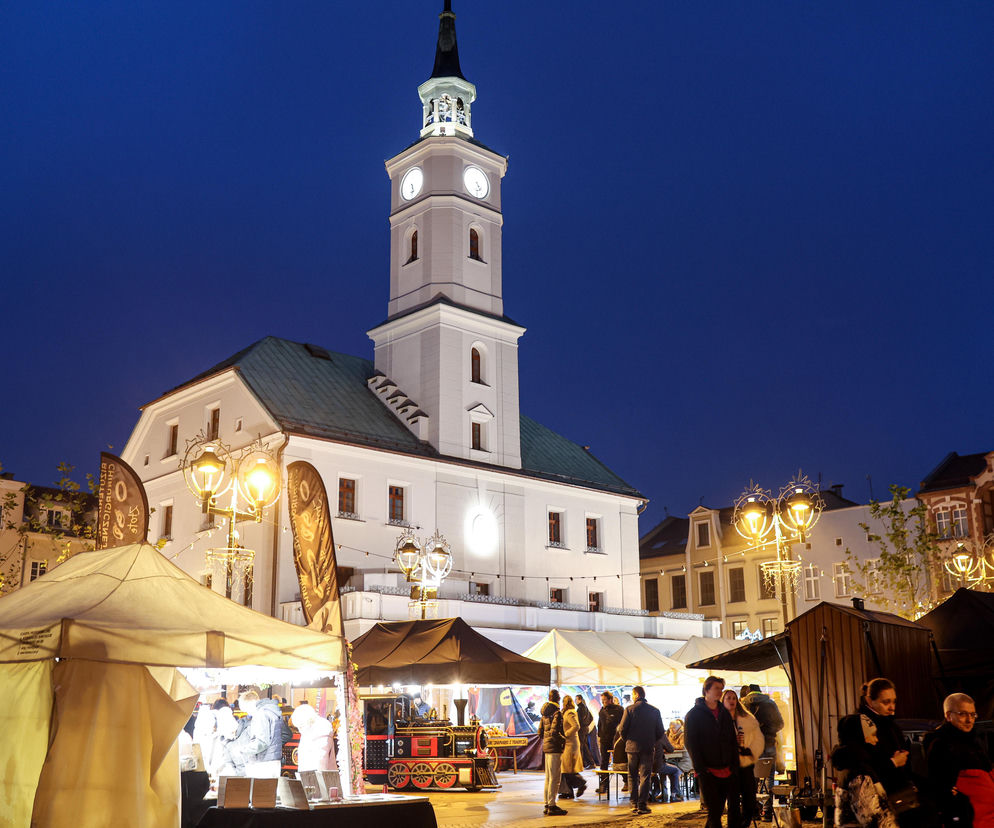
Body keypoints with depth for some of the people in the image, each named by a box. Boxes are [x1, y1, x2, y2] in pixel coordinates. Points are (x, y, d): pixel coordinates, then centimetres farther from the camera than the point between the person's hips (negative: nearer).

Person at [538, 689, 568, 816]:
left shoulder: (545, 713, 12)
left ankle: (547, 805, 20)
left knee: (548, 777, 15)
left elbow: (540, 732, 16)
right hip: (555, 748, -9)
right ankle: (551, 806, -4)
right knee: (554, 778, -5)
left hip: (546, 747, 9)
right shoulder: (557, 713, -16)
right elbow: (554, 732, -24)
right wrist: (563, 740, -11)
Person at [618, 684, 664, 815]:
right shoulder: (655, 711, 2)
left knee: (633, 776, 11)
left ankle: (634, 804, 11)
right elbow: (660, 731, 4)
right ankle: (642, 805, -2)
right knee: (645, 777, 4)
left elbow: (622, 729, -7)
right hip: (648, 748, 1)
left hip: (632, 747, -1)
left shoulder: (629, 709, -6)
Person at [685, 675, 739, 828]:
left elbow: (733, 741, 15)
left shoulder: (725, 713, 14)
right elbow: (690, 742, -6)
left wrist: (734, 765, 4)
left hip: (727, 771, 5)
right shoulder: (694, 714, -1)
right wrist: (700, 768, -13)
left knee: (734, 809, 4)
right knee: (714, 811, -3)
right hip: (708, 772, -5)